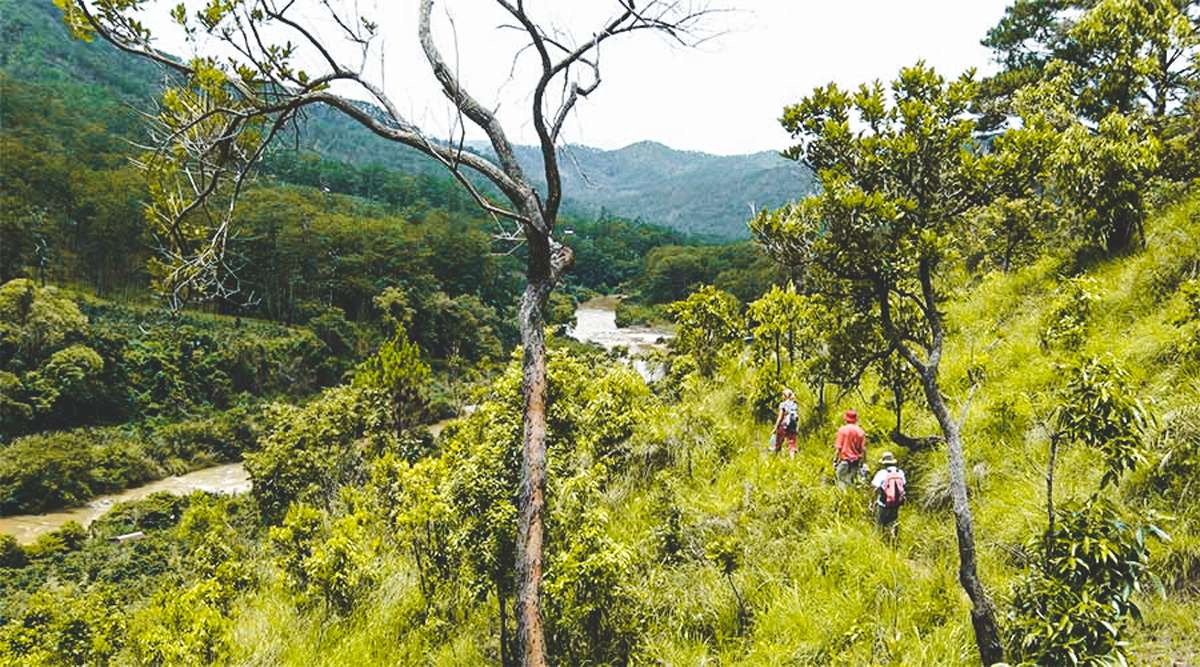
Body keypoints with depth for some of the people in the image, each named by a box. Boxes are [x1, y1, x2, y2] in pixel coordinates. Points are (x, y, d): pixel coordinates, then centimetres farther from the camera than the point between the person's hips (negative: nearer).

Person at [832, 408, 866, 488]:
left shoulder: (842, 430, -7)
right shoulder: (860, 431, 1)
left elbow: (838, 448, -9)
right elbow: (863, 449, 1)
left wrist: (835, 460, -2)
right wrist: (861, 463, 11)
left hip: (844, 460, -3)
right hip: (855, 462, 3)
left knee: (842, 483, -1)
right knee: (851, 483, 11)